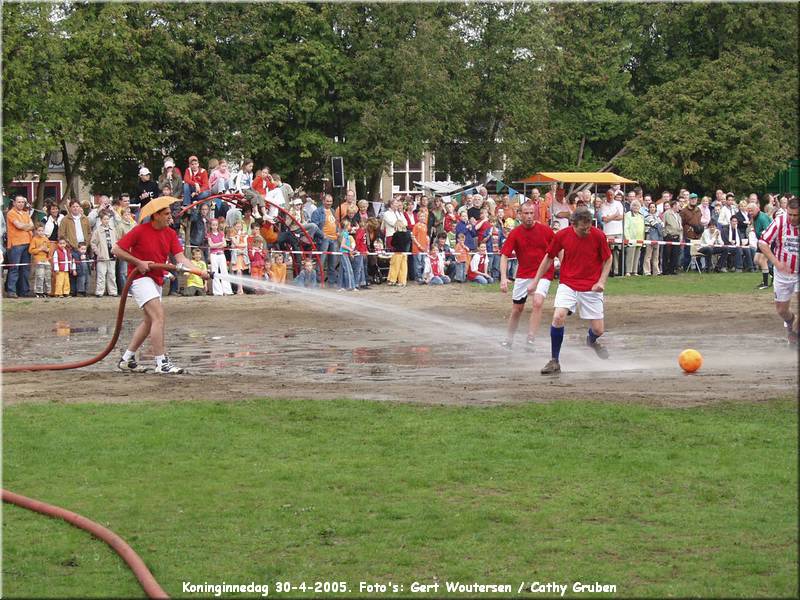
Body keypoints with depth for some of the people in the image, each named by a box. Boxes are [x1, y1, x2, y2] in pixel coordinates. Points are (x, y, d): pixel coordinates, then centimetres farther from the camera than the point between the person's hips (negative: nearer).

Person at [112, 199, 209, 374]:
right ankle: (161, 363, -22)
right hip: (140, 276, -9)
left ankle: (127, 359, 28)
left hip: (156, 279, 9)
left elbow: (180, 257, -6)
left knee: (149, 321, 17)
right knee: (159, 316, -19)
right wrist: (138, 262, -17)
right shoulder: (140, 231, -14)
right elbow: (116, 249, -11)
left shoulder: (171, 234, 3)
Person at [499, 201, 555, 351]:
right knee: (517, 308, 11)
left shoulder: (546, 231, -7)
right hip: (523, 275, 2)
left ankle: (530, 340, -19)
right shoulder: (515, 233, -5)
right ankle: (509, 339, 30)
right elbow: (504, 256, -8)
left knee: (537, 302, -23)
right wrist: (503, 277, -21)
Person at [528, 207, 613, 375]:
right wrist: (535, 281, 8)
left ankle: (592, 340, 42)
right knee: (558, 317, -24)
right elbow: (549, 257, 6)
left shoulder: (598, 236, -13)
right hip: (568, 284, 0)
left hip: (591, 287, 0)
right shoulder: (562, 235, -10)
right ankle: (554, 362, -10)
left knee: (598, 330, 1)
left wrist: (602, 281, -11)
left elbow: (608, 259, 2)